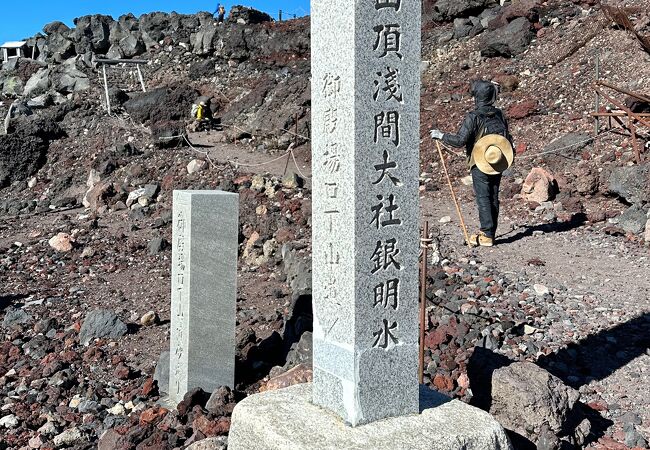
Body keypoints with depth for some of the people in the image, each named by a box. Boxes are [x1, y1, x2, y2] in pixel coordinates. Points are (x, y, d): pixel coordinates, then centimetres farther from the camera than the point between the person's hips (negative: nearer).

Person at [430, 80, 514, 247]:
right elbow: (508, 138, 10)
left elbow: (459, 141, -18)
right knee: (493, 197, 12)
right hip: (498, 163, 6)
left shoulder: (473, 117, -15)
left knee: (483, 198, -2)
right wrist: (510, 157, 22)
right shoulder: (499, 114, 3)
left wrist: (441, 135, -4)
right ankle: (489, 232, 20)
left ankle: (487, 236, -2)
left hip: (480, 164, -6)